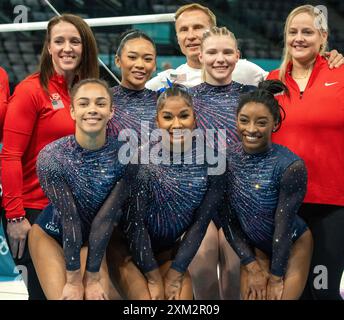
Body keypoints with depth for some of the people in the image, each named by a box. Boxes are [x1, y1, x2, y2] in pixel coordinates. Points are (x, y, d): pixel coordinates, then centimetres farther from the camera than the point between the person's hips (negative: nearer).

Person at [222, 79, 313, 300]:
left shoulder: (290, 165, -25)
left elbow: (284, 224, -20)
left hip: (291, 246, -3)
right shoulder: (227, 159, -13)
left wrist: (276, 277, -14)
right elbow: (227, 217, -8)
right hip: (254, 247, 3)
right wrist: (252, 266, -10)